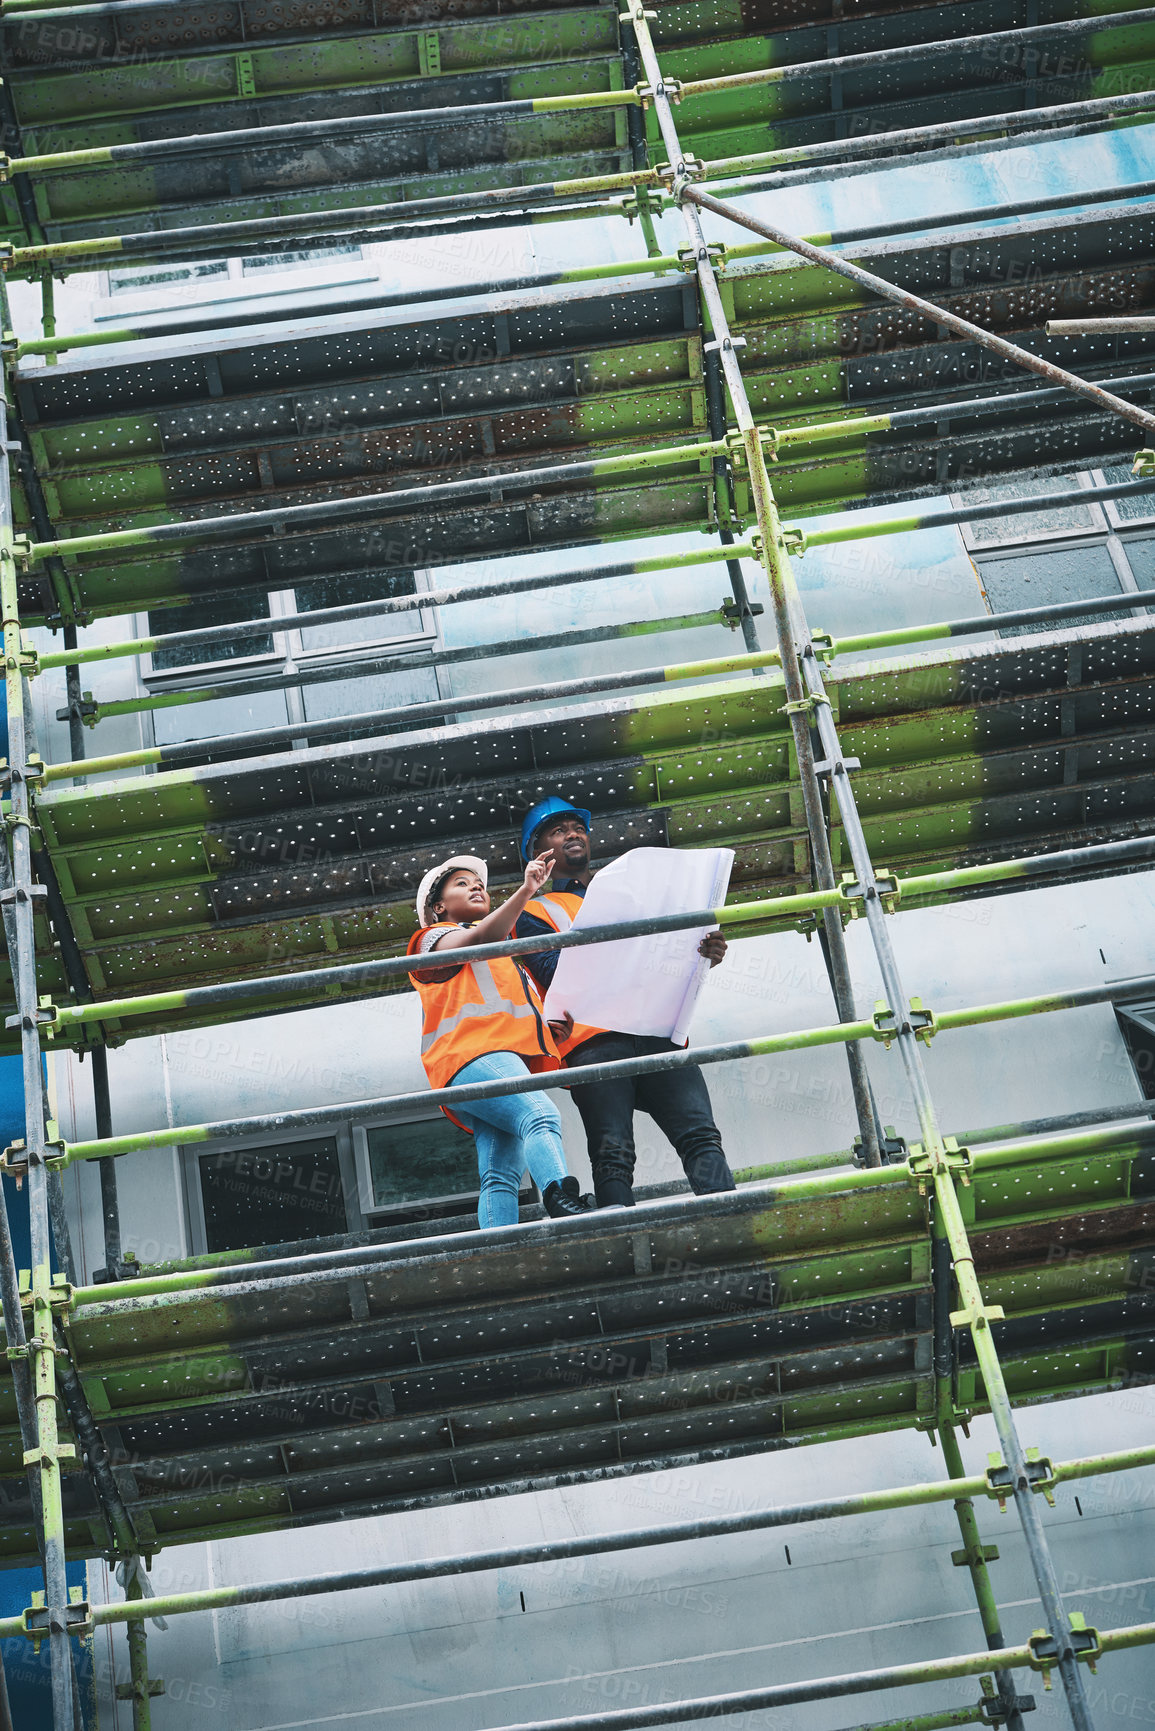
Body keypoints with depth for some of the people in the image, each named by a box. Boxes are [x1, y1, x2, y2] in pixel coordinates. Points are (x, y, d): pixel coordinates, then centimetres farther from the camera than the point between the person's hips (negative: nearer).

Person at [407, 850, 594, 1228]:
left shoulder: (504, 958, 42)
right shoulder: (435, 938, 16)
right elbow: (484, 937, -6)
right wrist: (526, 889, -19)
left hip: (514, 1060, 7)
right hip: (473, 1054, -7)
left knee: (500, 1174, -12)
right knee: (541, 1115, -33)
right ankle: (565, 1204, -53)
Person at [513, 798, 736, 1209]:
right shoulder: (533, 912, 20)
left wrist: (703, 956, 2)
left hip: (657, 1032, 4)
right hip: (594, 1040, -3)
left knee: (701, 1136, -16)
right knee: (612, 1155, -18)